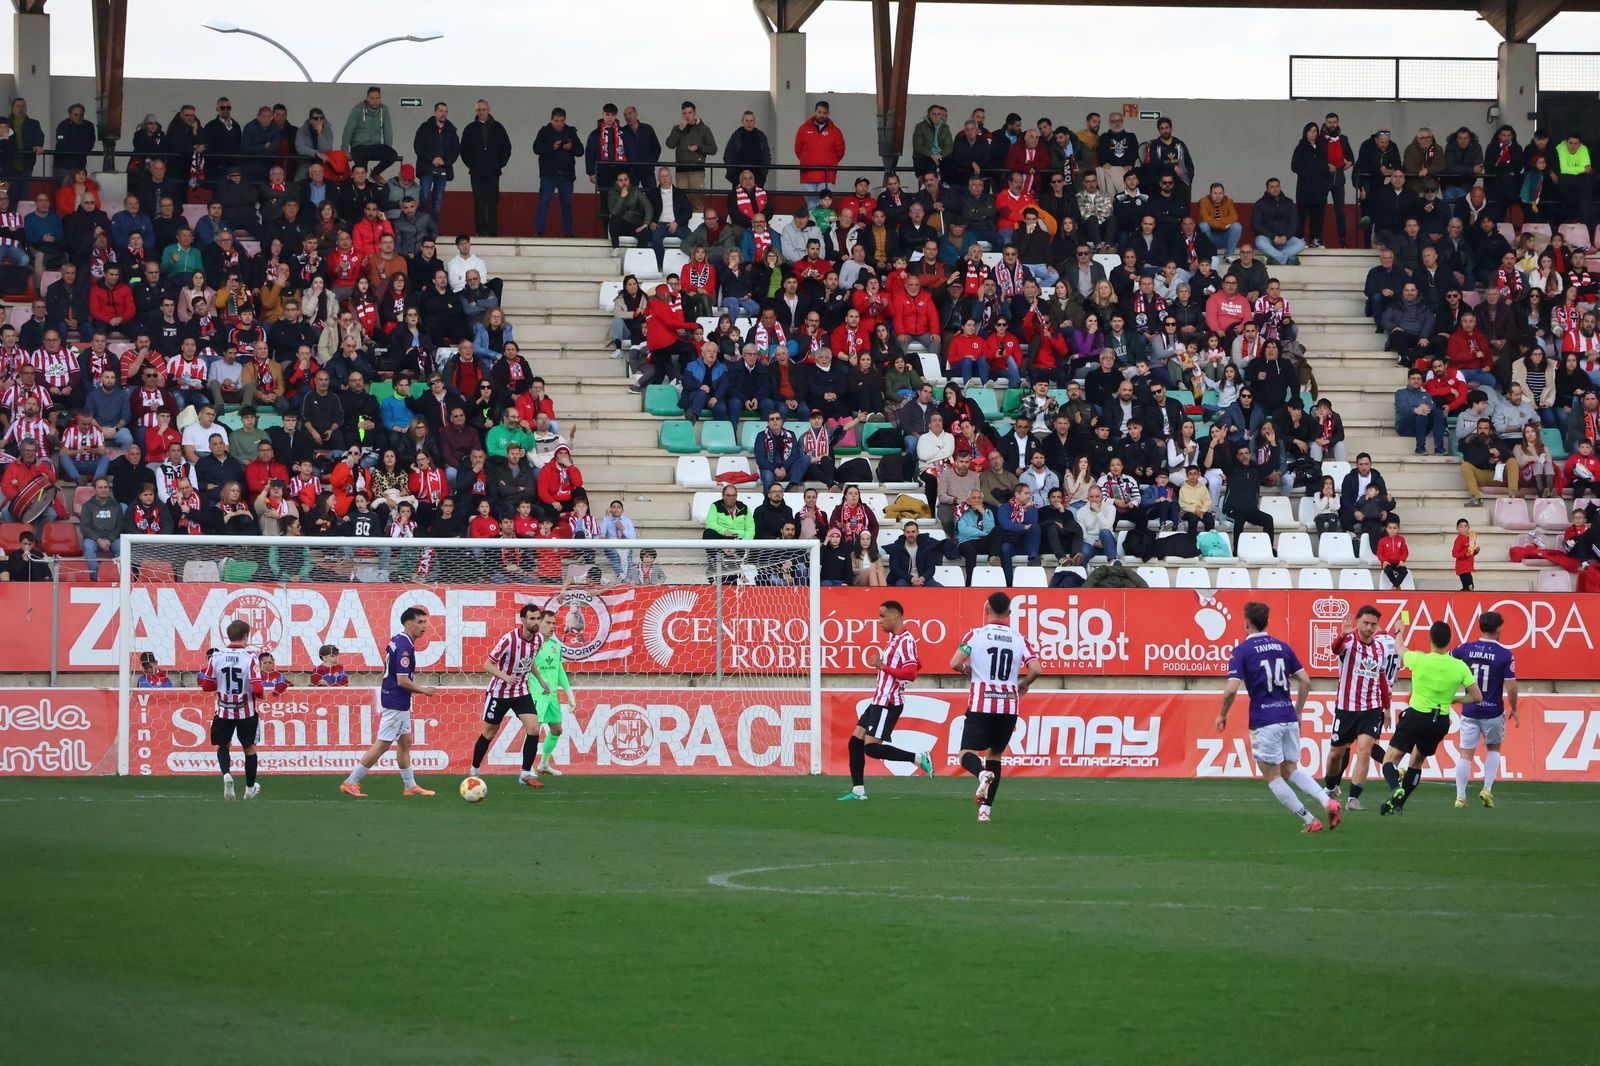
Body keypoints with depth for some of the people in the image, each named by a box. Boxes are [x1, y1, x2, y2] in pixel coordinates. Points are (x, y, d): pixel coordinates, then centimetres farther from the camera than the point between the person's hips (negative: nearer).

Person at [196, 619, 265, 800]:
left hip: (223, 712, 2)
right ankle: (250, 789, 27)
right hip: (246, 712, -2)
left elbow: (207, 685, 0)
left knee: (223, 746, 20)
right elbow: (257, 689, -21)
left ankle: (226, 774, -9)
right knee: (250, 748, 17)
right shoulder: (250, 657, -15)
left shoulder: (216, 656, -6)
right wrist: (259, 694, 2)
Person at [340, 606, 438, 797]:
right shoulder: (404, 647, -21)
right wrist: (423, 690, -10)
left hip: (399, 703, 10)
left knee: (405, 743, 15)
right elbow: (402, 680, -25)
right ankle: (350, 782, -3)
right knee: (382, 745, -6)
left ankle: (410, 786, 21)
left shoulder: (396, 640, 8)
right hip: (396, 703, -10)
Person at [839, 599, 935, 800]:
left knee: (872, 747, -14)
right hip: (878, 701, 10)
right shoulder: (894, 638, 14)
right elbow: (917, 664, 29)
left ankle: (919, 758, -8)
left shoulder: (906, 640, -15)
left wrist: (883, 667, -25)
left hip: (888, 703, -10)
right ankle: (858, 790, 11)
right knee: (855, 743, 8)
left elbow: (911, 673, -24)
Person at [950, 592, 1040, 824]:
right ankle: (985, 808, 9)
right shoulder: (1020, 639, 3)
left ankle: (982, 773, -35)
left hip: (980, 706, -3)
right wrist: (1023, 685, 14)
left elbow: (955, 664, -10)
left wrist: (968, 670, 13)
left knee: (968, 754, 0)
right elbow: (1035, 669, -7)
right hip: (1009, 706, 3)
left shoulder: (975, 635, -2)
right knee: (995, 755, 16)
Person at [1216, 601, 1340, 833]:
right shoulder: (1283, 647, 11)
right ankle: (1327, 801, -8)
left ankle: (1309, 821, -2)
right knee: (1291, 769, 16)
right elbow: (1305, 681, 9)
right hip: (1288, 717, 5)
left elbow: (1231, 690, -15)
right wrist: (1298, 713, 20)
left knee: (1272, 776, 6)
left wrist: (1222, 715, 2)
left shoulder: (1241, 651, -5)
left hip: (1264, 722, -5)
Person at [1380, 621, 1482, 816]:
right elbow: (1477, 697, -3)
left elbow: (1401, 652, 10)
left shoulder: (1419, 660, -14)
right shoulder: (1460, 667, -7)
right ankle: (1398, 803, 23)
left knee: (1390, 759, 0)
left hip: (1416, 716, -4)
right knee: (1416, 762, 23)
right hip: (1441, 722, 4)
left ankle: (1396, 787, -30)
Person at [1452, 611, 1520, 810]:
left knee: (1465, 753, 6)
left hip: (1469, 711, 1)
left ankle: (1460, 796, 2)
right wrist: (1513, 709, 4)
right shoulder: (1505, 654, -10)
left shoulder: (1465, 649, -2)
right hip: (1493, 712, -1)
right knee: (1494, 748, 21)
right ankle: (1487, 789, 9)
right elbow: (1511, 687, -11)